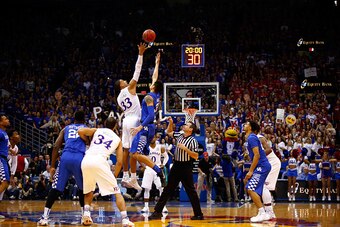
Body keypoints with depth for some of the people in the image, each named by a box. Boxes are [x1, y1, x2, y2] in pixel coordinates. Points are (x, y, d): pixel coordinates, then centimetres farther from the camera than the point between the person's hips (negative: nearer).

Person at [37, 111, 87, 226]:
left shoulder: (66, 128, 26)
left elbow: (56, 146, 14)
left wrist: (52, 166, 13)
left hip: (65, 157, 1)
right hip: (79, 158, -1)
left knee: (56, 188, 4)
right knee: (83, 188, 20)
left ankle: (45, 217, -5)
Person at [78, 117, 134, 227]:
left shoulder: (96, 130, 26)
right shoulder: (118, 139, 24)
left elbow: (80, 131, 8)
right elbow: (119, 162, 16)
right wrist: (114, 176, 27)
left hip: (86, 160, 3)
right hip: (99, 160, -3)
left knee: (89, 190, 28)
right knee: (117, 191, 5)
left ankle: (86, 214, 9)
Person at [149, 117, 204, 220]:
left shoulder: (193, 141, -11)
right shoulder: (180, 135, 8)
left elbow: (195, 156, -17)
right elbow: (169, 132, 25)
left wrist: (185, 148, -21)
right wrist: (171, 123, 10)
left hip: (186, 168, -7)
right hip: (176, 166, 7)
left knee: (191, 191, -2)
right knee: (168, 189, 7)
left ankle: (198, 214, 6)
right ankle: (157, 212, 10)